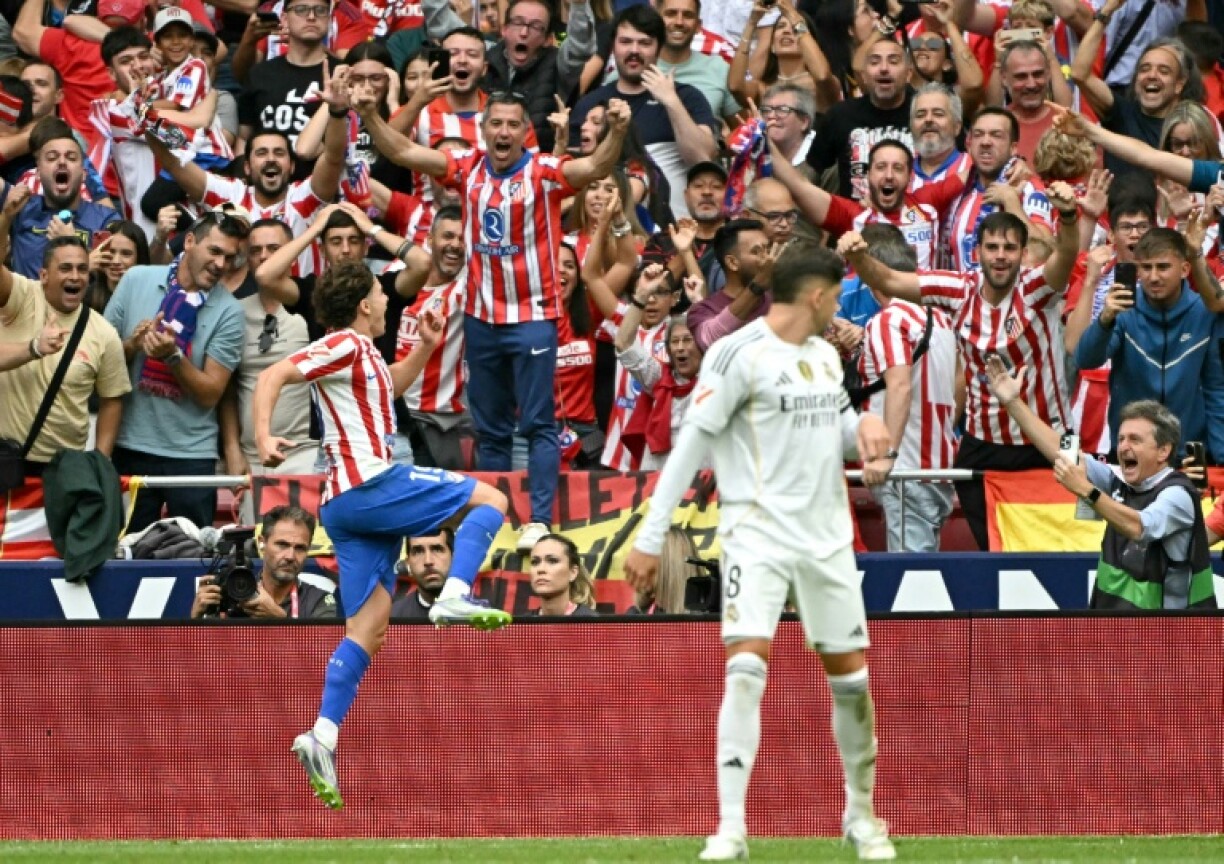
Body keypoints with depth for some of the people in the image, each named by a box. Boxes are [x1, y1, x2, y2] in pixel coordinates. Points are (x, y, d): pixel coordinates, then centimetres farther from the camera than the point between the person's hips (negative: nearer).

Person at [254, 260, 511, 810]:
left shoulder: (365, 354, 24)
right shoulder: (344, 345, -4)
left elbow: (389, 388, 47)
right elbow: (273, 376, -14)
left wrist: (425, 349, 33)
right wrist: (263, 438, -28)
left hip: (346, 505, 9)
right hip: (370, 483, -9)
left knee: (368, 630, 2)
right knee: (489, 500, -1)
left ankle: (323, 736, -9)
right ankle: (455, 597, -20)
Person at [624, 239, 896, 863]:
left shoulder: (826, 357, 12)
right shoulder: (739, 354, -10)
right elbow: (690, 444, -10)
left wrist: (864, 426, 0)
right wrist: (650, 540, -11)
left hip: (827, 537, 7)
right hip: (757, 532, -6)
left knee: (851, 675, 8)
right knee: (746, 668, -18)